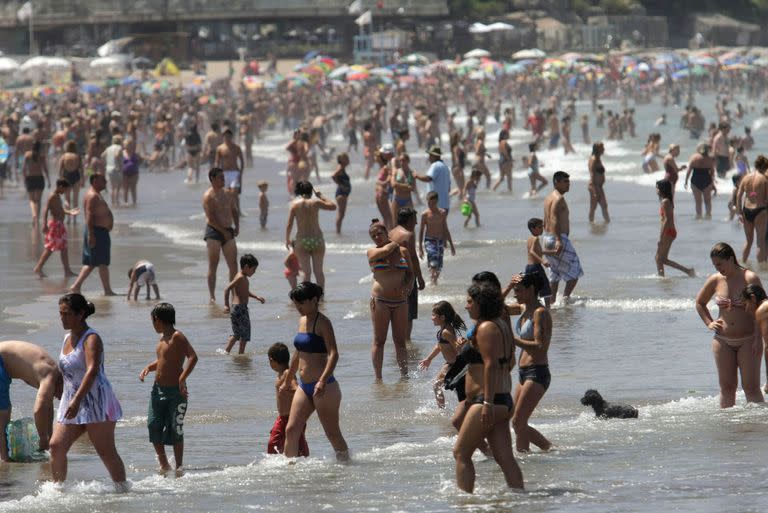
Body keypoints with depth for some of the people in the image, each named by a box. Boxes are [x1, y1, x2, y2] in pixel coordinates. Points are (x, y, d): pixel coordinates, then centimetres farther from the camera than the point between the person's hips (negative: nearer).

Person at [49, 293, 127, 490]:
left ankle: (123, 490, 7)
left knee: (106, 452, -3)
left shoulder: (91, 339, -14)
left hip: (95, 402, -8)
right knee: (56, 446, -4)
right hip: (71, 403, 8)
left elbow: (92, 370, -28)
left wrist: (77, 400, -38)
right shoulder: (67, 339, 13)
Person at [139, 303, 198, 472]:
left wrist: (182, 378, -32)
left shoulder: (177, 337, -14)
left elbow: (193, 357, -25)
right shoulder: (163, 338, 12)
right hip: (158, 389, 8)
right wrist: (148, 368, 9)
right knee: (154, 425, 4)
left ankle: (179, 467, 8)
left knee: (175, 430, -2)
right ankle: (164, 464, 16)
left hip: (175, 391, -8)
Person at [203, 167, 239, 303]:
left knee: (233, 264, 1)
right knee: (213, 266, -3)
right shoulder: (208, 196, -8)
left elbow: (234, 211, 20)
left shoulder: (227, 194, 14)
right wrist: (223, 231, -16)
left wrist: (237, 226, 2)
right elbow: (211, 218, -15)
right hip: (214, 232, -7)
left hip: (228, 232, 7)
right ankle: (212, 296, 0)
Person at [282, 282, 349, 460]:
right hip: (304, 386, 8)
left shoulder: (322, 322, -11)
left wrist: (323, 381, -32)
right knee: (291, 430, 1)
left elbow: (333, 354, -20)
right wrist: (287, 380, 31)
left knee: (333, 433, -1)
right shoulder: (302, 320, 13)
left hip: (323, 388, -8)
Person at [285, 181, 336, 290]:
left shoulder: (295, 204, -3)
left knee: (306, 271, 4)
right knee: (318, 270, 9)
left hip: (301, 241, 0)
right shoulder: (315, 202, -4)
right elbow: (333, 206, 8)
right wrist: (321, 196, 16)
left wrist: (287, 239, 10)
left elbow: (289, 224, -3)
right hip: (317, 239, 0)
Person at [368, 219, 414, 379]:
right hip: (380, 300, -3)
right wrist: (394, 244, 4)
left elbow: (410, 273, 16)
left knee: (400, 341, 6)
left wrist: (408, 287, -2)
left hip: (400, 301, 3)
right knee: (379, 341, -1)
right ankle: (378, 378, 2)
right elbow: (386, 250, -16)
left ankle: (405, 376, 10)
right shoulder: (372, 252, 3)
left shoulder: (403, 251, 12)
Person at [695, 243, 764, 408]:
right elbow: (700, 303, 21)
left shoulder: (750, 279, -9)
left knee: (751, 388, -6)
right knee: (727, 387, 4)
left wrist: (758, 339, -15)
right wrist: (709, 323, 7)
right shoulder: (715, 280, 4)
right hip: (723, 341, 4)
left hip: (748, 340, -4)